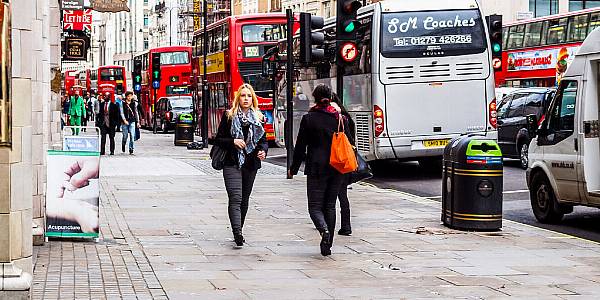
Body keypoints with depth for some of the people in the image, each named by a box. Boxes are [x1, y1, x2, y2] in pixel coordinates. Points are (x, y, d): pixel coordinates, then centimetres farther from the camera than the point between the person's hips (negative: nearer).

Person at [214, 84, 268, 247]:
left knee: (244, 199, 11)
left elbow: (264, 140, 14)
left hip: (251, 164, 4)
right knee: (235, 198, -16)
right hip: (232, 163, -4)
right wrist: (233, 142, -15)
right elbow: (218, 140, 2)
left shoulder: (258, 118, 9)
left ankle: (238, 230, 24)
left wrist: (263, 151, -7)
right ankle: (237, 233, -28)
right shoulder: (229, 116, 1)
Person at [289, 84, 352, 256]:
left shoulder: (309, 119, -5)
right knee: (330, 205, 12)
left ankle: (324, 230, -28)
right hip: (337, 169, 4)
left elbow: (300, 146, -3)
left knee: (315, 206, 1)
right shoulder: (340, 118, 3)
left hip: (317, 169, -3)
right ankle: (328, 244, 11)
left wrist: (293, 169, 6)